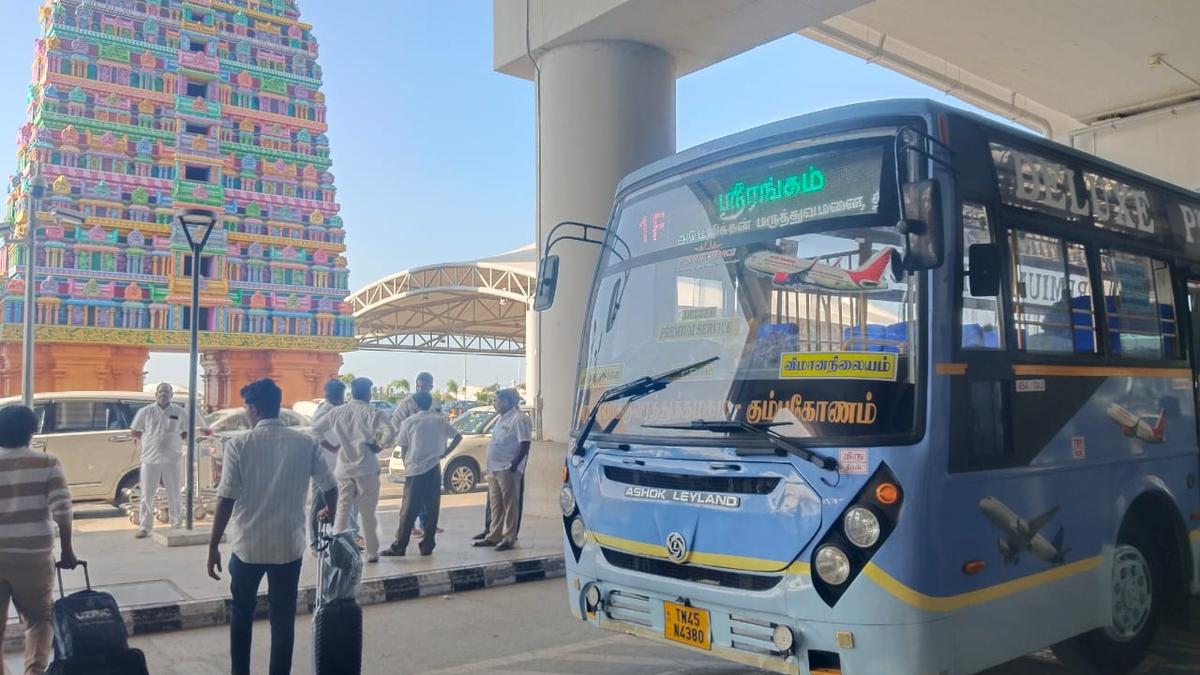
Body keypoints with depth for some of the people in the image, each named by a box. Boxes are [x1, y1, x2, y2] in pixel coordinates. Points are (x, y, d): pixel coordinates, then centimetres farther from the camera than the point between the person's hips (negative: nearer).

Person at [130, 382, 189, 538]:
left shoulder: (180, 412, 0)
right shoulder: (146, 412, -2)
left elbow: (187, 432, 11)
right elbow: (135, 431, 9)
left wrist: (175, 441, 0)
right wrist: (146, 442, 3)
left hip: (173, 459, 0)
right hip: (150, 459, 0)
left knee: (174, 495, 8)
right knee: (147, 495, 5)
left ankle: (177, 526, 19)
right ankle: (144, 527, 14)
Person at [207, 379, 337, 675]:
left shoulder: (239, 445, -10)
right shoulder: (306, 443, -4)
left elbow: (226, 500, -11)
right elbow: (330, 487, 1)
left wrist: (213, 546, -2)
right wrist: (330, 513, 22)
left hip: (248, 545, -1)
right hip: (289, 545, 1)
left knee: (241, 612, 21)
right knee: (283, 618, 11)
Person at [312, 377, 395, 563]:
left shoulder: (337, 412, 6)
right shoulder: (374, 413, -7)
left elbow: (315, 430, 9)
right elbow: (389, 433, -22)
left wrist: (331, 447, 11)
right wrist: (379, 447, -6)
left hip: (343, 469, 3)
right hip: (366, 469, -3)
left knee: (341, 511, 10)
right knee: (368, 513, 7)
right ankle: (372, 552, 14)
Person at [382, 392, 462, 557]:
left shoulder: (409, 421, -1)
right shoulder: (440, 420, 7)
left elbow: (403, 448, 1)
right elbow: (458, 437, 5)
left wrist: (406, 465, 13)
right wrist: (444, 453, 8)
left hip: (415, 470, -2)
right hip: (434, 469, 3)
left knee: (409, 511, 1)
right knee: (432, 510, 6)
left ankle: (399, 546, 5)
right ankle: (427, 546, 8)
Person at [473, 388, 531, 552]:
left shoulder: (519, 419, -13)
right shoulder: (503, 418, 17)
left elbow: (525, 444, -18)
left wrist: (514, 464, -21)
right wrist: (490, 466, 18)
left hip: (508, 469, -10)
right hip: (495, 468, 10)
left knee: (509, 504, -2)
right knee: (496, 504, 14)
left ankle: (509, 538, 3)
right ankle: (494, 536, 22)